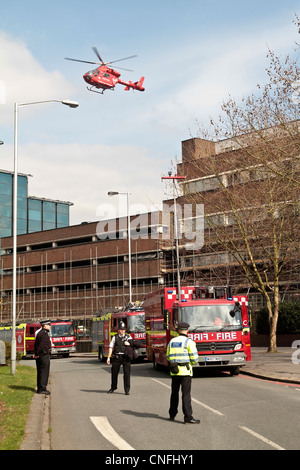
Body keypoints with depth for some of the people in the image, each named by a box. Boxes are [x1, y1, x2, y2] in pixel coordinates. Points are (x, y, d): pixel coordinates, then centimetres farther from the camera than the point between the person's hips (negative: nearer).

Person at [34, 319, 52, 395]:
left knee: (40, 372, 13)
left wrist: (36, 353, 15)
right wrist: (37, 354, -16)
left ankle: (39, 388, 18)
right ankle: (42, 389, -6)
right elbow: (41, 345, -23)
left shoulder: (39, 332, 16)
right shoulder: (44, 334, -17)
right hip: (44, 355, -10)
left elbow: (36, 344, 19)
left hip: (39, 356, 10)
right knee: (44, 372, -6)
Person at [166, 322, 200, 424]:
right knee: (186, 394, -4)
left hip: (174, 371, 5)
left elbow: (168, 357, 13)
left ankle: (172, 415, 25)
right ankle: (188, 417, -6)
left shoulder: (172, 341, 8)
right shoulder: (189, 342, -9)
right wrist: (192, 363, 10)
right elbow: (194, 358, -11)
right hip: (185, 371, -5)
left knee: (174, 393, 16)